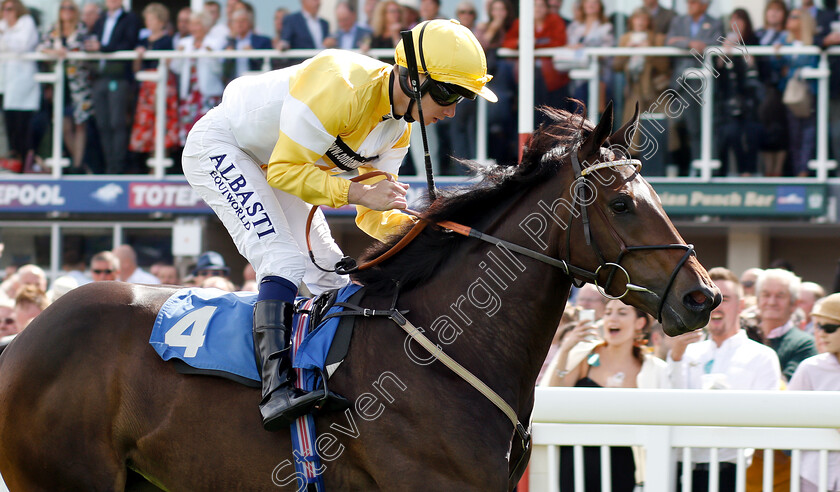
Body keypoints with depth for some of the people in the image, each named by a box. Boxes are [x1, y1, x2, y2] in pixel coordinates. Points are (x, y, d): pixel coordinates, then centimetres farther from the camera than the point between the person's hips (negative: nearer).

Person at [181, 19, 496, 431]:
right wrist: (360, 193, -34)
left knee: (329, 279, 3)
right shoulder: (340, 88, -32)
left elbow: (373, 218, 0)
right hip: (219, 149, -9)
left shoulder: (399, 125, -4)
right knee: (286, 264, -25)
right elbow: (285, 170, -29)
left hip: (273, 166, 9)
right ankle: (276, 389, -33)